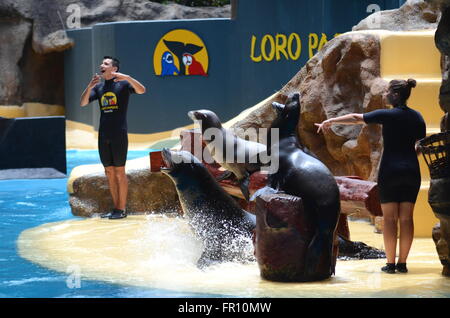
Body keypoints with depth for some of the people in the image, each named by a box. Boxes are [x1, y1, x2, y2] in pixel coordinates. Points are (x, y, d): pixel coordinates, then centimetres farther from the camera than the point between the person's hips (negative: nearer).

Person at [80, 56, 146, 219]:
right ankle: (115, 208, 14)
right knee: (109, 172, 8)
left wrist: (127, 78, -31)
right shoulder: (99, 87, 14)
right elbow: (83, 103, 5)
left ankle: (121, 209, 0)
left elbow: (141, 90, -18)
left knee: (119, 172, -4)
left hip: (119, 134, -6)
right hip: (103, 135, 6)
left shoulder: (123, 84, -2)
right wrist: (90, 87, -11)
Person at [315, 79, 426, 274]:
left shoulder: (388, 115, -9)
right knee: (406, 217, 4)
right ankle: (402, 263, 5)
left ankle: (390, 263, -1)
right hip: (411, 171, 4)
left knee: (390, 218, 1)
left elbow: (356, 118, -9)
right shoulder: (417, 117, 5)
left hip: (390, 170, -4)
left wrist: (330, 121, -2)